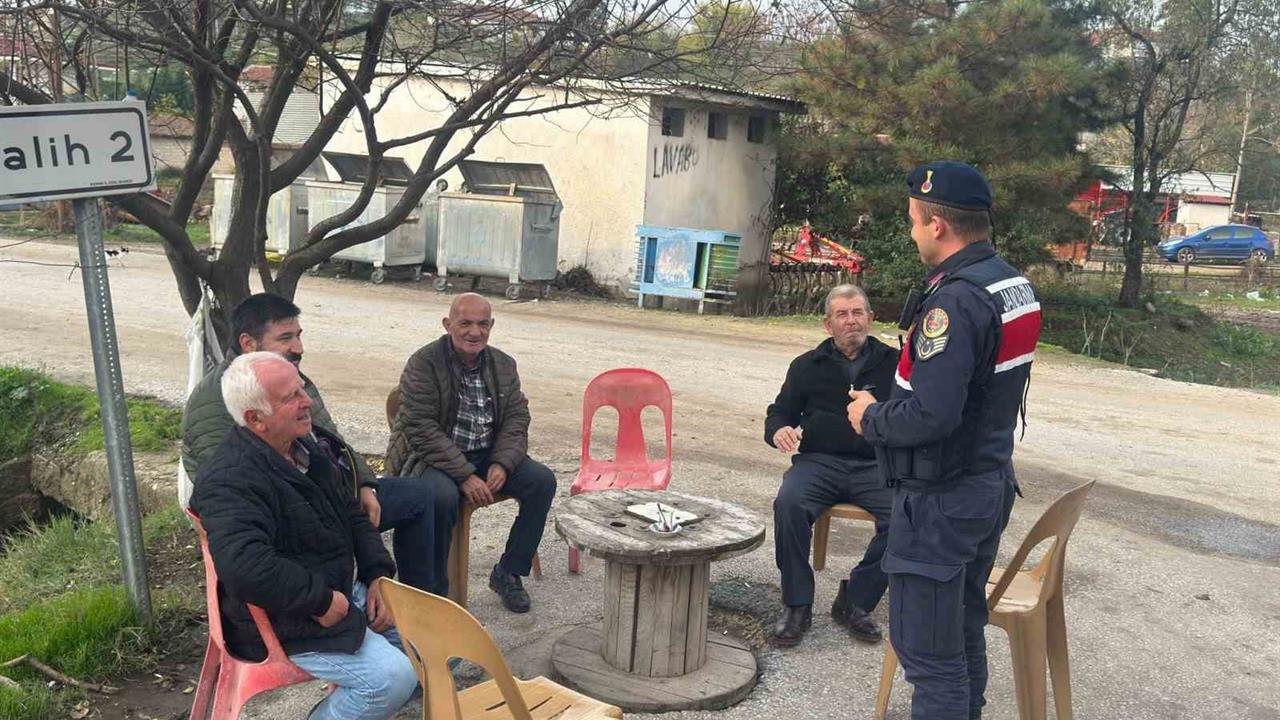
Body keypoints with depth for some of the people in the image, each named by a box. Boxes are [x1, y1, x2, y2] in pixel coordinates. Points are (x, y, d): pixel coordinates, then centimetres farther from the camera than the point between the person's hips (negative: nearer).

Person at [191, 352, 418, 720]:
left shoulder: (304, 448, 8)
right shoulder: (228, 480, -23)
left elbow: (354, 517, 16)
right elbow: (246, 568, -36)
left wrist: (378, 575, 2)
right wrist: (321, 601, -26)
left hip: (345, 590, 9)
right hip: (288, 621, -9)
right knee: (392, 676, -24)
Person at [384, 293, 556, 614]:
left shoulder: (504, 365, 7)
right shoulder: (424, 363, -11)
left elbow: (517, 418, 6)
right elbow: (422, 429, -17)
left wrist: (502, 464, -13)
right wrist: (464, 476, -23)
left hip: (487, 455, 6)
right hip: (432, 456, -5)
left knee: (543, 481, -13)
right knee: (442, 496, -37)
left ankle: (508, 573, 1)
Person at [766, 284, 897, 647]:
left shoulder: (893, 362, 14)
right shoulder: (808, 366, 18)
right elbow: (780, 411, 21)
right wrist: (778, 430, -3)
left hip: (874, 466, 0)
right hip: (819, 463, 0)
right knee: (789, 504, -31)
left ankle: (855, 601, -11)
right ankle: (797, 605, -16)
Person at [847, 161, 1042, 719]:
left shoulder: (955, 299, -23)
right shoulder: (1016, 286, 7)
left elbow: (930, 416, -29)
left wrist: (870, 417, -10)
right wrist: (887, 405, 11)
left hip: (941, 500, -10)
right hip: (992, 481, 10)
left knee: (928, 652, 1)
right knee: (965, 630, 23)